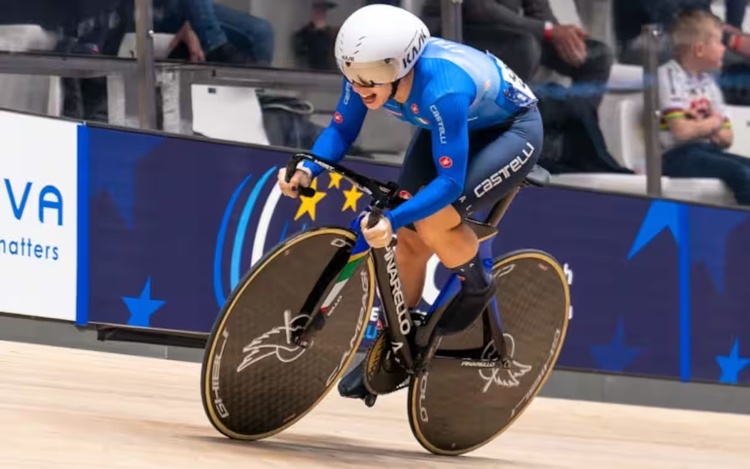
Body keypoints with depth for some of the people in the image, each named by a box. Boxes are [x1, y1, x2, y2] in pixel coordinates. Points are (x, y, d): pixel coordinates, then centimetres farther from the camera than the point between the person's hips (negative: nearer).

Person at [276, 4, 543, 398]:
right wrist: (307, 170, -29)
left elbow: (450, 181, -38)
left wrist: (392, 219, -49)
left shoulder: (441, 89, -41)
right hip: (450, 128, 7)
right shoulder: (368, 71, -23)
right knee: (409, 235, -2)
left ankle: (476, 288, 3)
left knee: (434, 220, -27)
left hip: (512, 130, -7)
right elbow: (340, 131, -9)